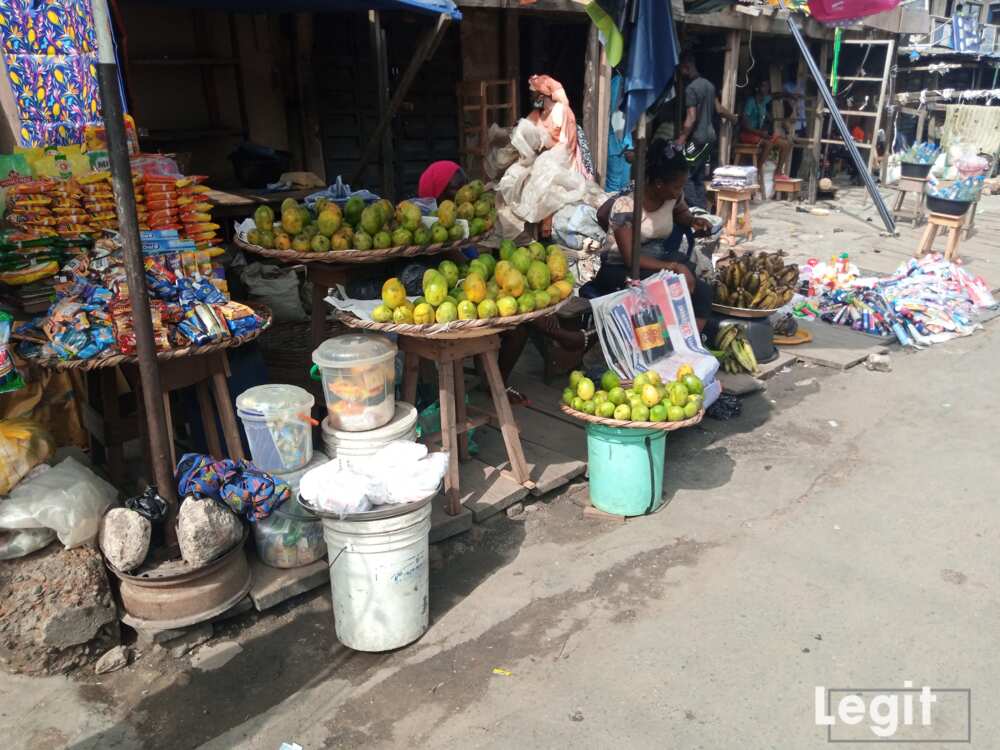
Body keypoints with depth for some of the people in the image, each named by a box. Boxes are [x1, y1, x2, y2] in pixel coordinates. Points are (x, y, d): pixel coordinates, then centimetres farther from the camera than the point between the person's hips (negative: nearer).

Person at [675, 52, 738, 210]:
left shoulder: (691, 88, -15)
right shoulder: (708, 84, 11)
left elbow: (691, 119, -20)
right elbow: (719, 108, 18)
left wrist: (680, 141, -20)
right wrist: (736, 119, 35)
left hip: (697, 138, -9)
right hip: (709, 136, 9)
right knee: (699, 177, 11)